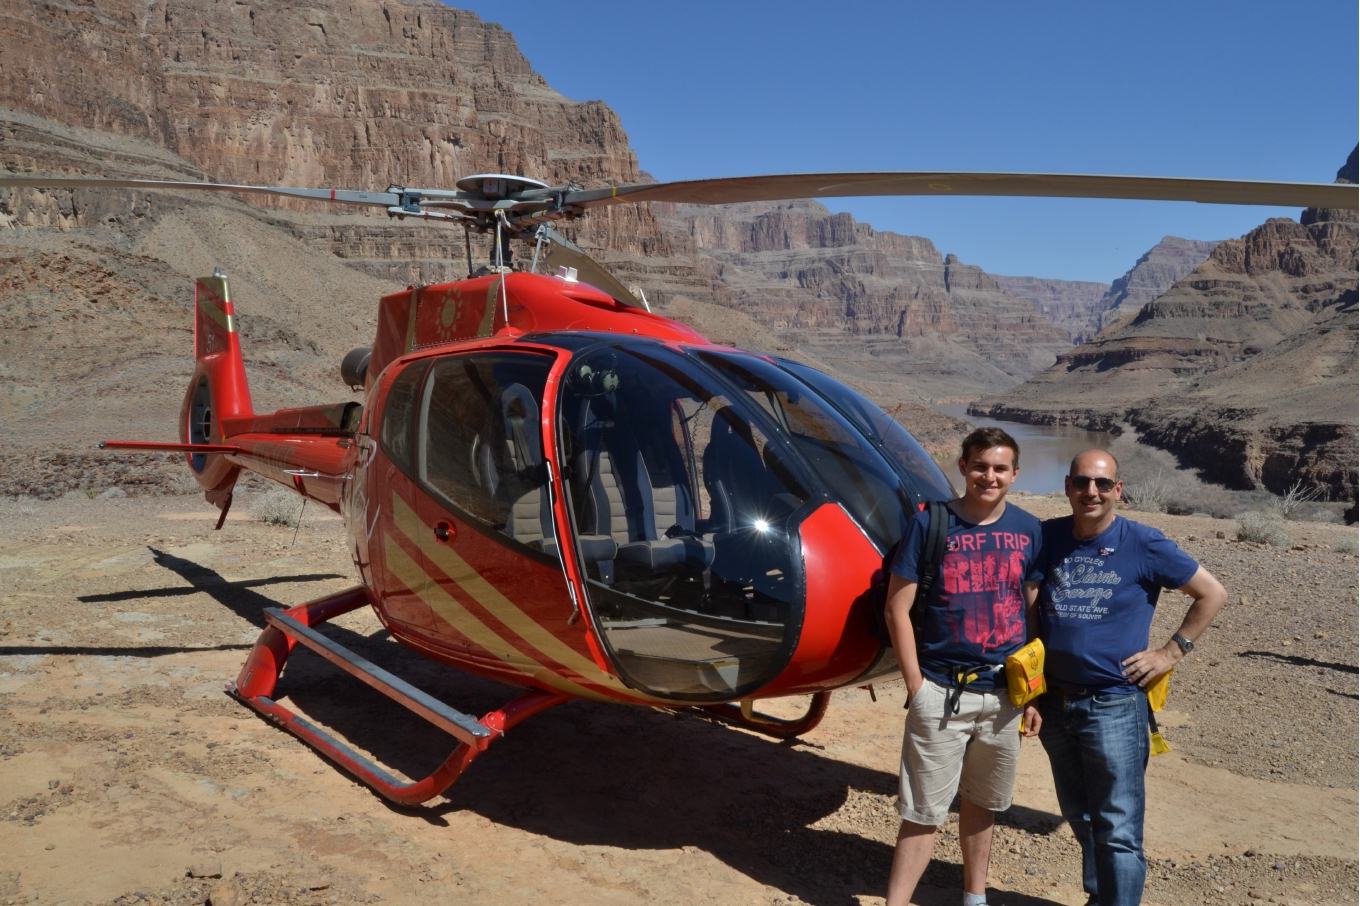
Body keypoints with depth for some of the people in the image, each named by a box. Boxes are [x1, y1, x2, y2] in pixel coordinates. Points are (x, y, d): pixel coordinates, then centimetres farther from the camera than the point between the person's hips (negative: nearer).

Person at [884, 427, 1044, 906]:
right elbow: (898, 607, -5)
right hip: (942, 693, -3)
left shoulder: (1029, 531, 2)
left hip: (1005, 693, 3)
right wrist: (916, 683, -9)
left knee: (981, 803, 19)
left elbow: (1035, 613, 8)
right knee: (924, 812, 1)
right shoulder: (931, 523, -8)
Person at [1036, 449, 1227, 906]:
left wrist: (1172, 651, -5)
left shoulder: (1143, 544, -9)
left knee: (1117, 829, -1)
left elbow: (1213, 594, 1)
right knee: (1079, 816, 20)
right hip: (1054, 701, 5)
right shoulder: (1048, 537, 1)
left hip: (1113, 707, -4)